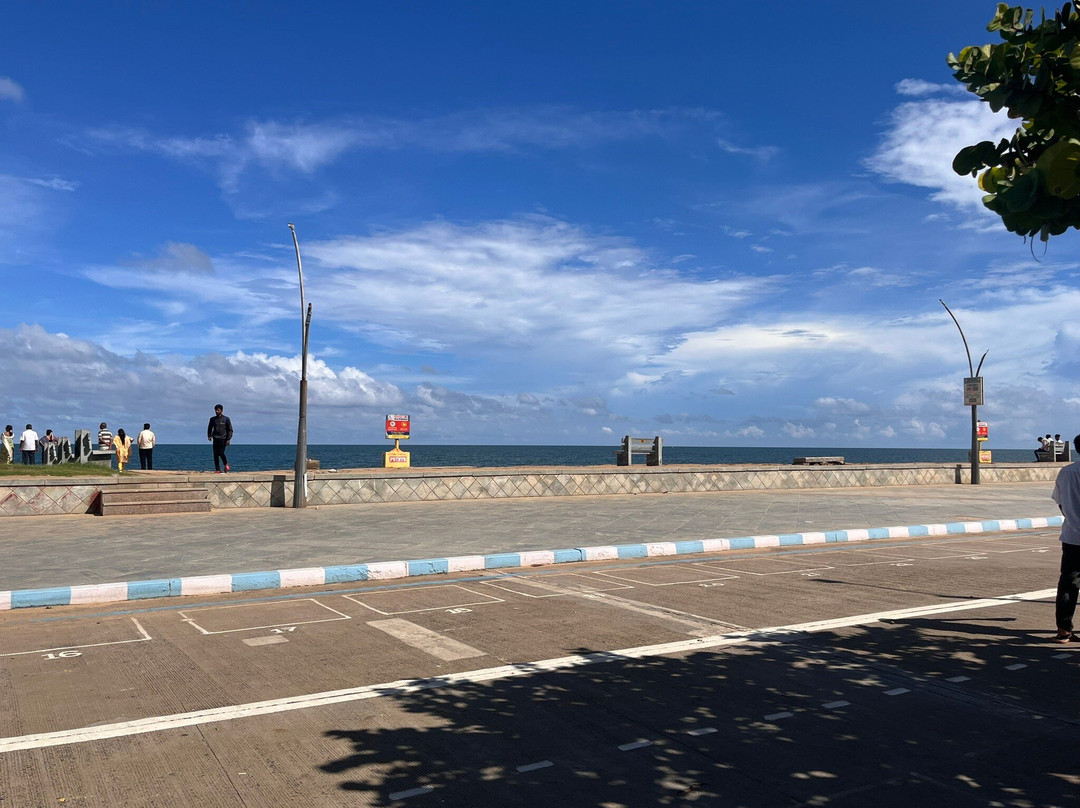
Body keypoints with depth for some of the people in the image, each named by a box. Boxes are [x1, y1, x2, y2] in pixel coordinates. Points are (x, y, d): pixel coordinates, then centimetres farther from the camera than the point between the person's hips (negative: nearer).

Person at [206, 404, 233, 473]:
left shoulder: (226, 419, 1)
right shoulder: (212, 419, 11)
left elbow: (230, 430, 1)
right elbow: (209, 428, 19)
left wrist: (228, 439, -8)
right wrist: (209, 436, 1)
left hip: (223, 439, -4)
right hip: (215, 439, 4)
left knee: (221, 453, -14)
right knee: (215, 455, -1)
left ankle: (226, 464, 11)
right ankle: (217, 470, 4)